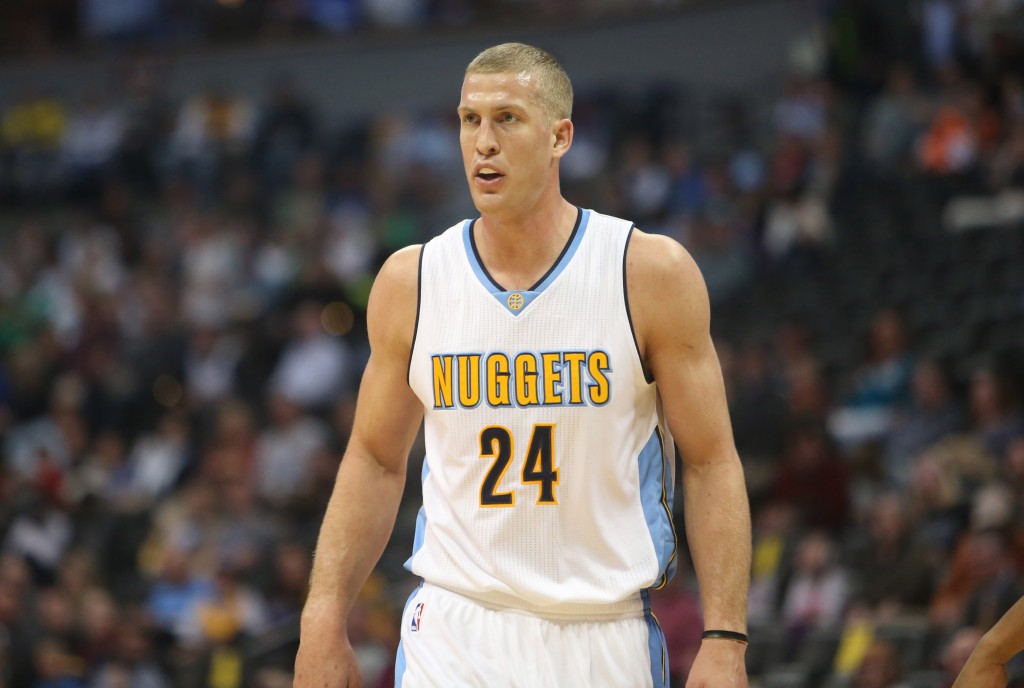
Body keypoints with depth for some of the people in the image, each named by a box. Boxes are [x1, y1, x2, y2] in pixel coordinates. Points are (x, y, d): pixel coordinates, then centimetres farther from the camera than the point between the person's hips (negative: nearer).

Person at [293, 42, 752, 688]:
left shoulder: (652, 272, -4)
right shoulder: (410, 282, 3)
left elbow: (712, 464, -2)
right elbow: (375, 462, 13)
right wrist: (324, 618, 3)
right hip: (454, 632, 1)